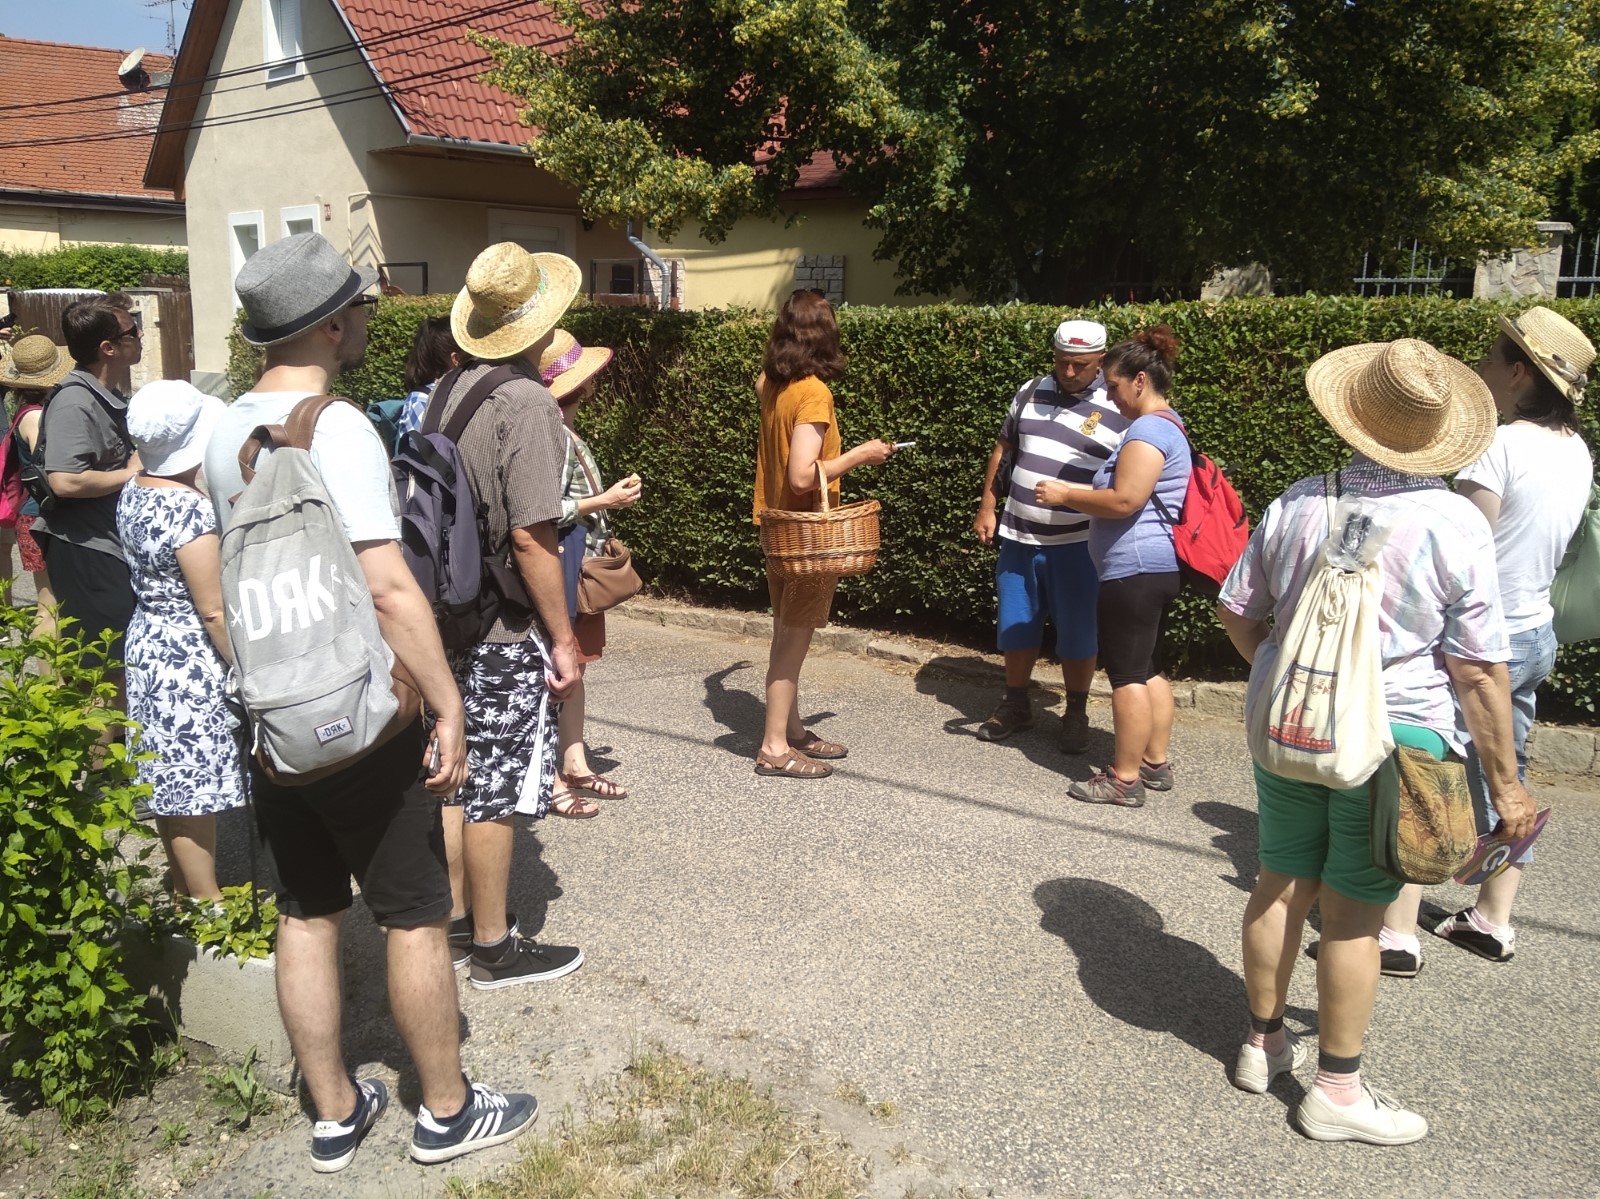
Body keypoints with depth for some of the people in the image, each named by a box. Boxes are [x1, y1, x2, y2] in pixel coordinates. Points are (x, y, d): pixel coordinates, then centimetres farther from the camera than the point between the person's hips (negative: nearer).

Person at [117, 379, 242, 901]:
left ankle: (184, 894, 32)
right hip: (191, 664, -9)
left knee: (170, 786, 19)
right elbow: (214, 610, -21)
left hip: (147, 646, 9)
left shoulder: (133, 492, 3)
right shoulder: (191, 510, -24)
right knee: (195, 795, 1)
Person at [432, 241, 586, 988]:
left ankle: (457, 922, 30)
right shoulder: (525, 401, -18)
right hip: (506, 631, -8)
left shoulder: (450, 392, 7)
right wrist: (564, 638, -14)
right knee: (496, 792, 3)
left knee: (456, 780, 17)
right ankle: (494, 948, 16)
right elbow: (529, 536, -22)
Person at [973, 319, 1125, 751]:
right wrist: (987, 507, 12)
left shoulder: (1117, 410, -6)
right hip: (1018, 537, 4)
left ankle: (1076, 715, 23)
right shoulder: (1031, 392, 6)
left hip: (1076, 543, -4)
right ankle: (1015, 704, 31)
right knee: (1016, 626, 14)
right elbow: (1002, 449, 16)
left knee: (1076, 634, 6)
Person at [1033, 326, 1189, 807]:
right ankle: (1154, 764, 24)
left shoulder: (1148, 429, -16)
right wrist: (1076, 493, 14)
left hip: (1134, 569, -11)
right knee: (1148, 669, 16)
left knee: (1127, 674, -5)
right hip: (1157, 566, 11)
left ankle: (1125, 780, 1)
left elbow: (1125, 500, -23)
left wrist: (1064, 494, -12)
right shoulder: (1168, 426, 18)